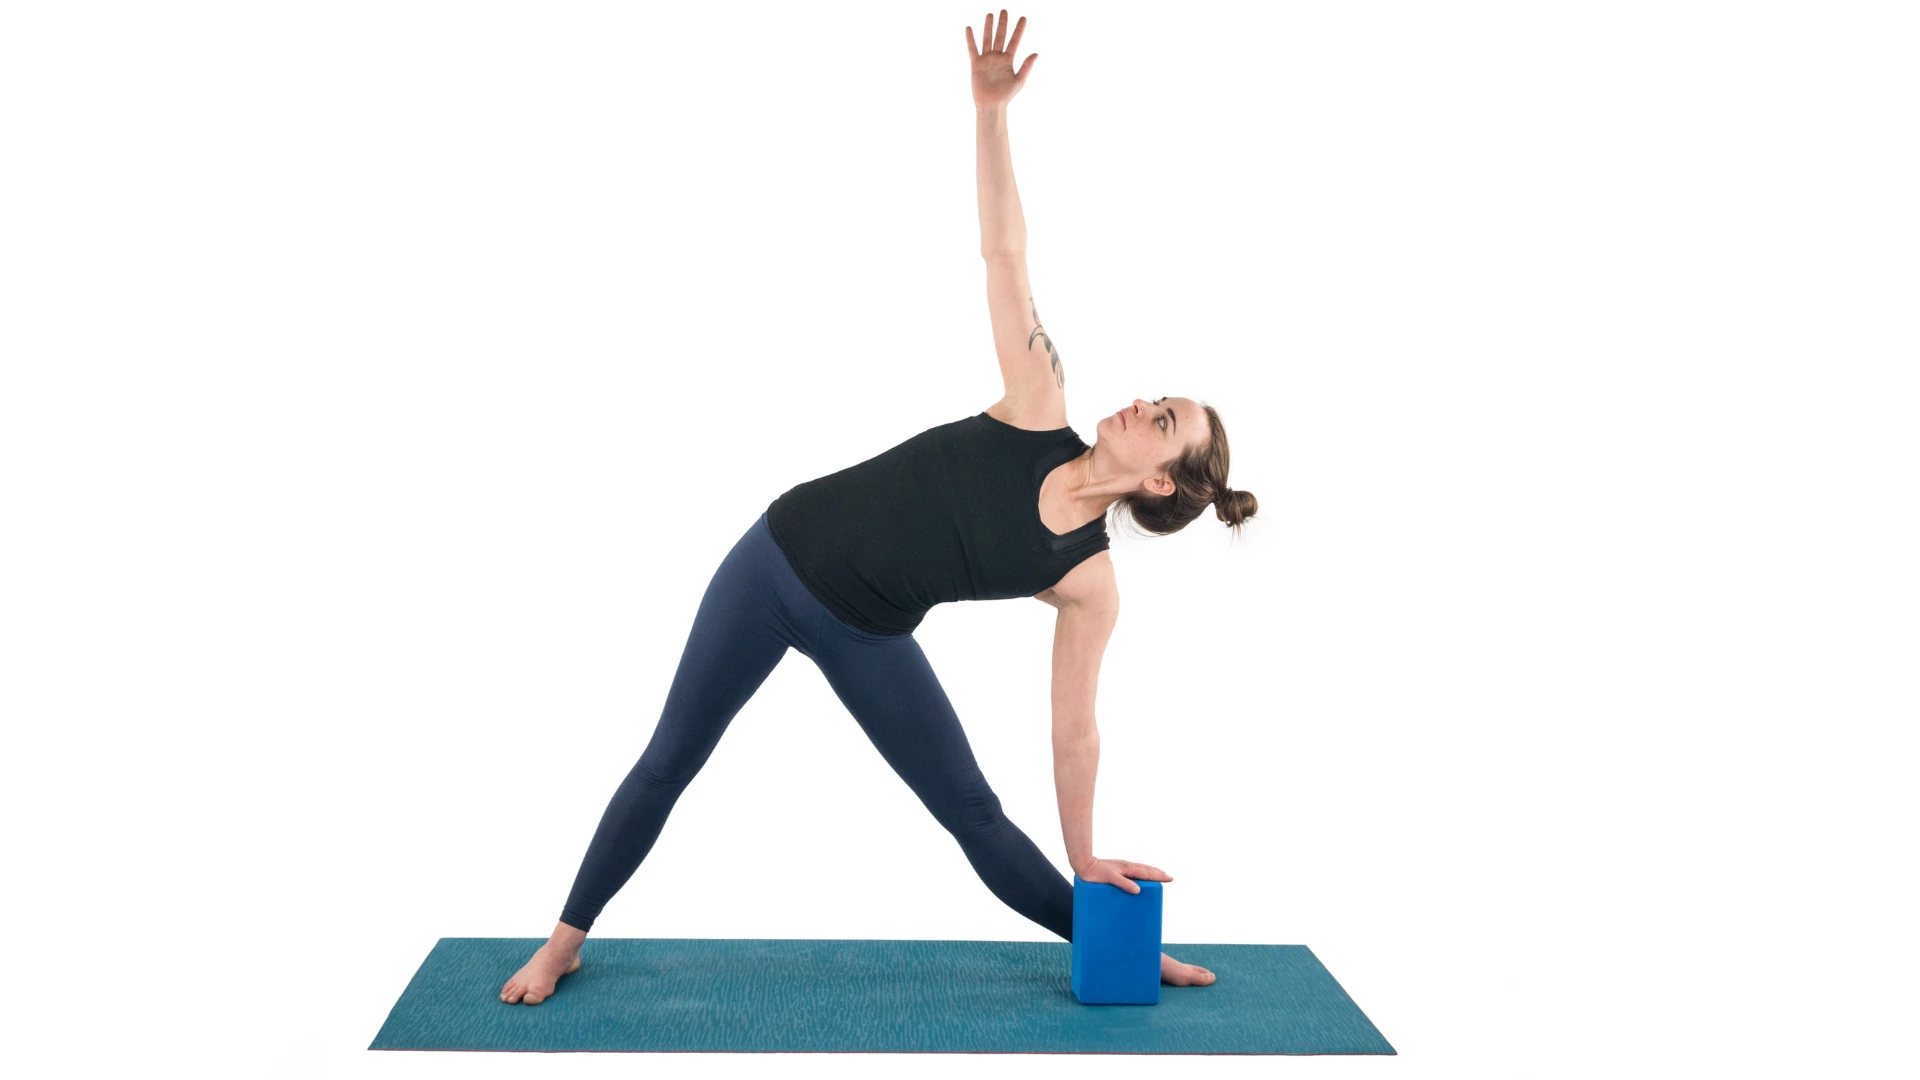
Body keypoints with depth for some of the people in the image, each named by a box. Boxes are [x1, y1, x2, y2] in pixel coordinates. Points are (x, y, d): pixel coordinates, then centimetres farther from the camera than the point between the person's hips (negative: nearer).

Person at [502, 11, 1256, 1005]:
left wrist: (1086, 859, -1)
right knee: (671, 757, 5)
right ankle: (565, 940, 21)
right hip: (780, 556, 1)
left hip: (867, 637, 0)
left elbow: (1074, 726, -4)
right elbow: (1004, 255, -17)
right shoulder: (1038, 412, -13)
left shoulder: (1089, 580, -12)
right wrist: (991, 112, -27)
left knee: (971, 811, 2)